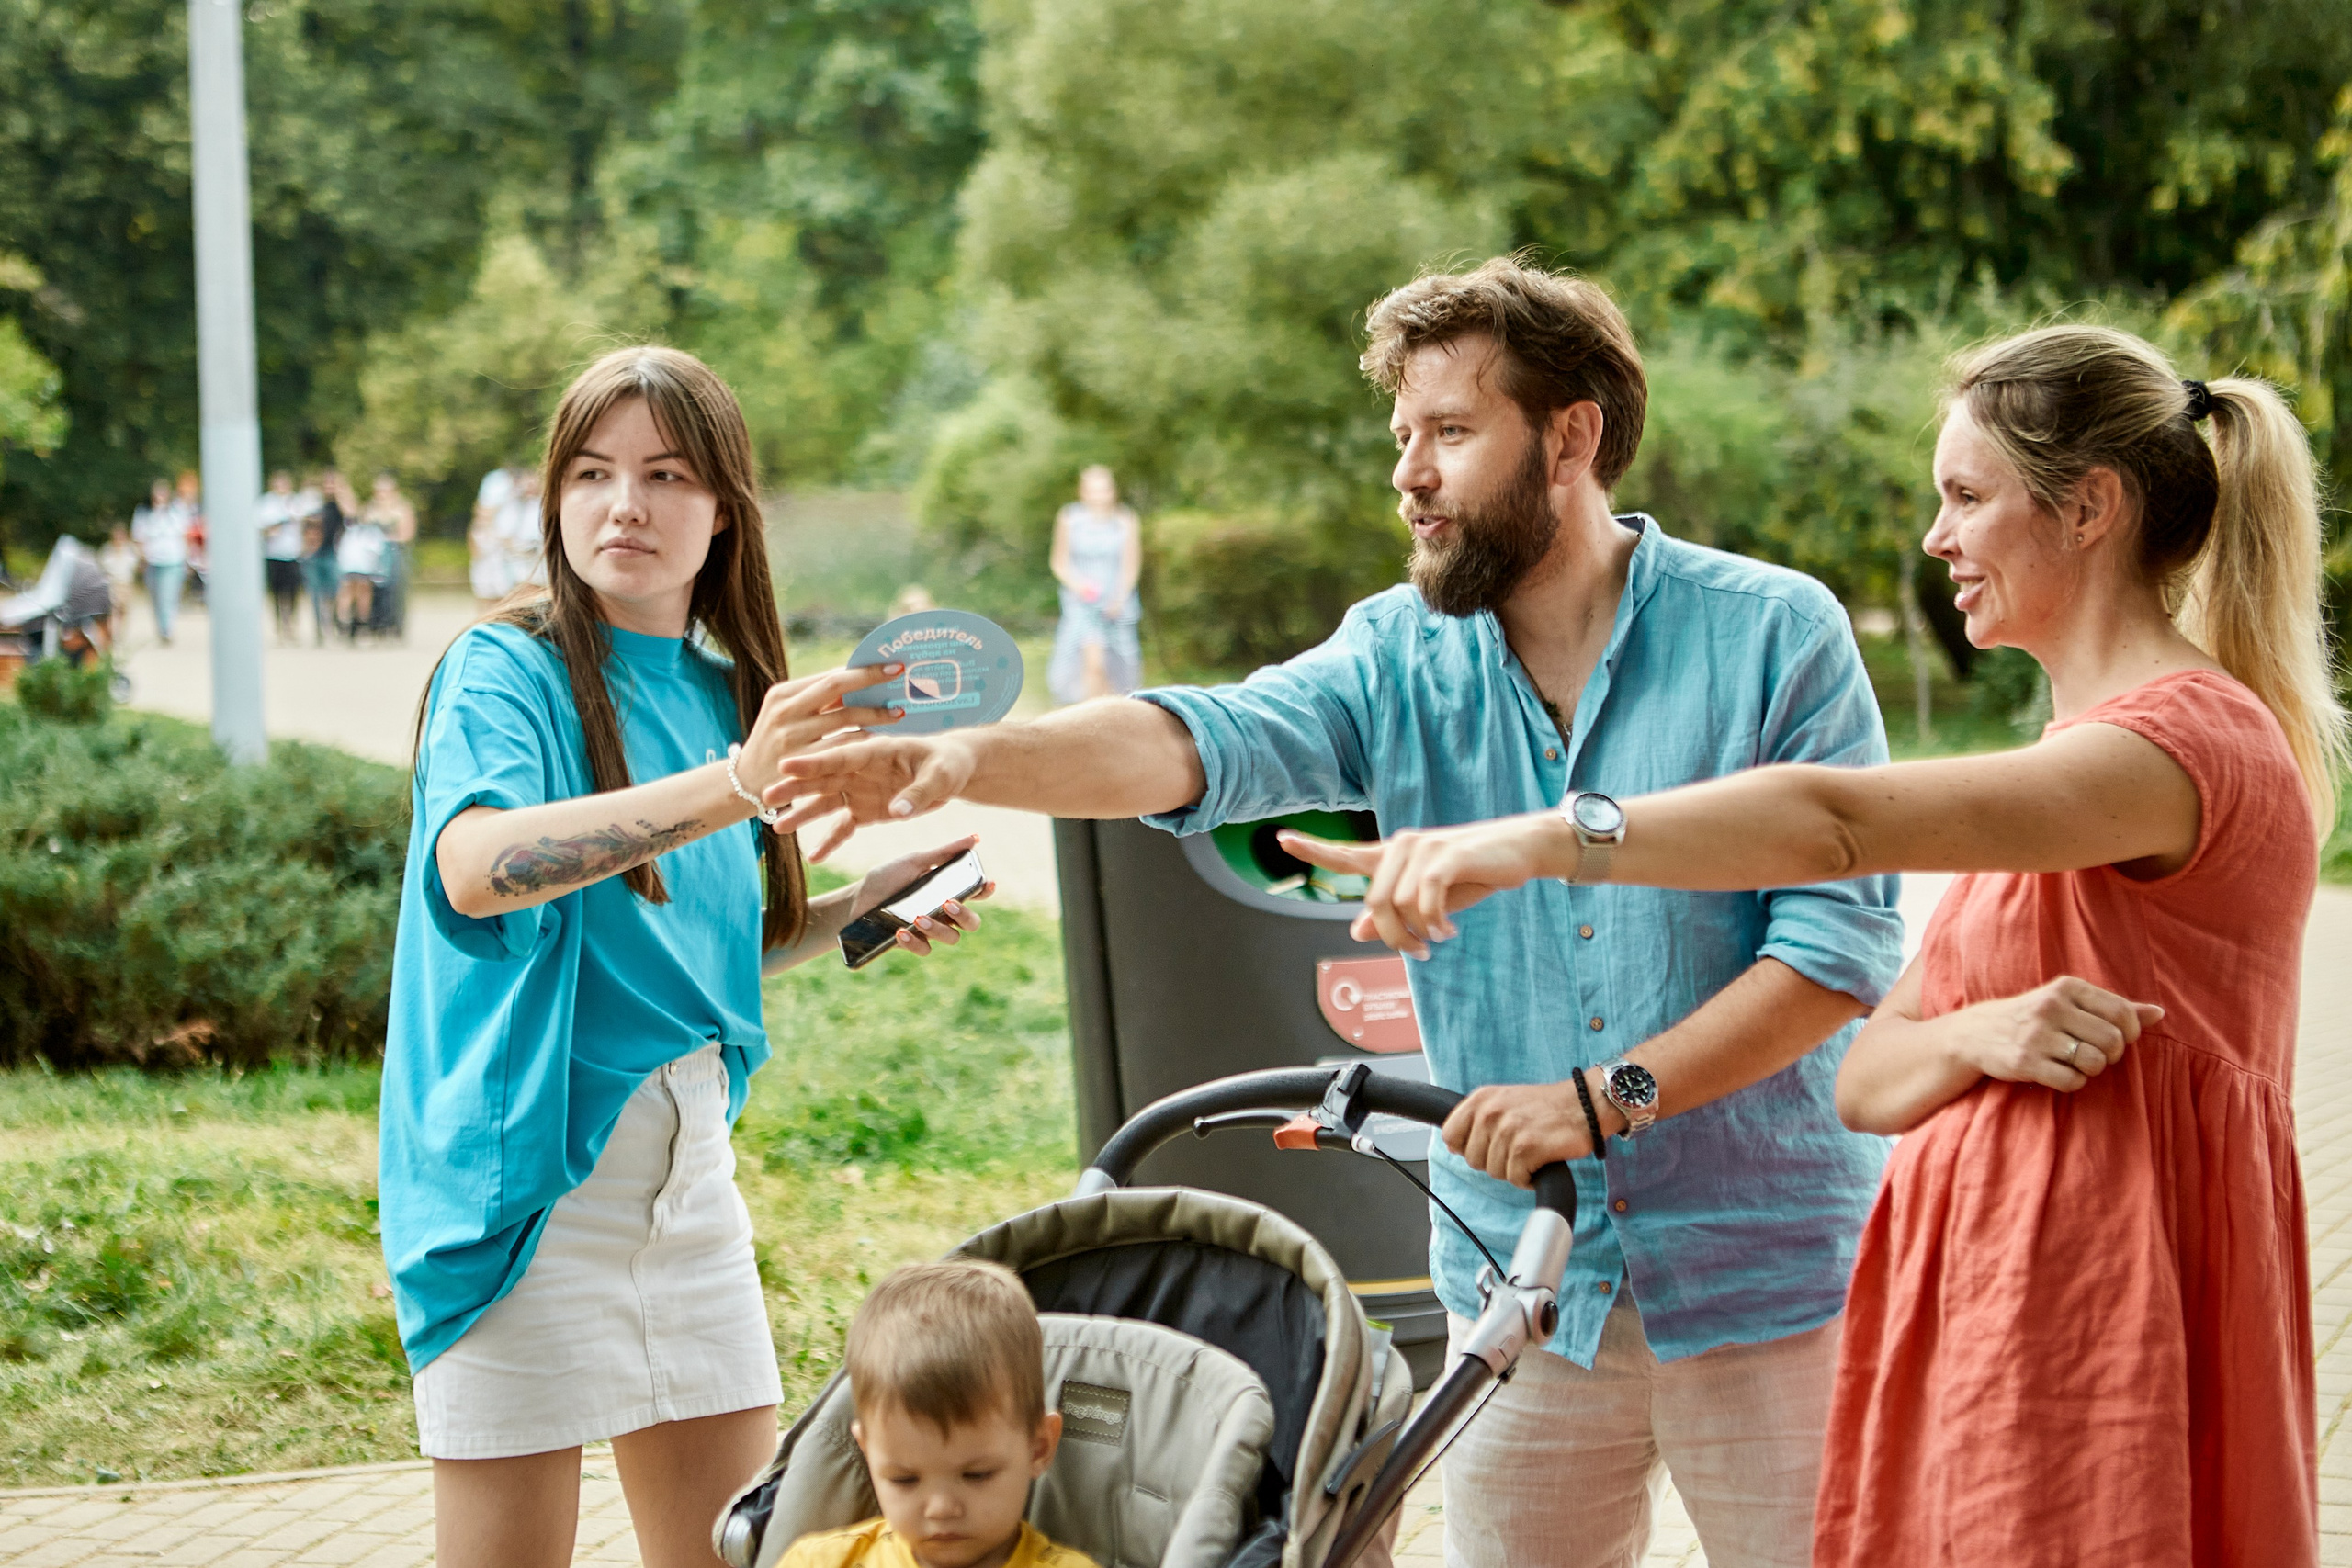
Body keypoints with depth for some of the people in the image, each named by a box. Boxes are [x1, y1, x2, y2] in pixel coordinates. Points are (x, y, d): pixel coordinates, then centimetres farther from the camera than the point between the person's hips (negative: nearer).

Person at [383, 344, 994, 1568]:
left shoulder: (723, 691, 11)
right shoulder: (503, 673, -8)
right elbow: (475, 866, -31)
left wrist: (857, 909, 5)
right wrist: (735, 785, -40)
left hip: (687, 1157, 6)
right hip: (527, 1160, -6)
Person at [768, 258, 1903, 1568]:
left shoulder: (1778, 636, -7)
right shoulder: (1403, 660, 3)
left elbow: (1843, 942, -11)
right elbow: (1206, 743, -15)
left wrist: (1609, 1094, -19)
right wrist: (970, 758, -32)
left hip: (1764, 1276, -3)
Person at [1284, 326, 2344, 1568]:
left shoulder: (2198, 736, -12)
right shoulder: (2046, 779, 20)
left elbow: (1838, 823, -30)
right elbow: (1863, 1079, 10)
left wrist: (1554, 839, -39)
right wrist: (1984, 1037, -12)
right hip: (1969, 1322, 8)